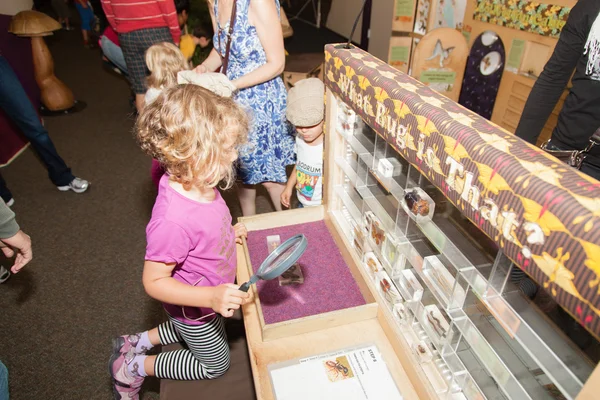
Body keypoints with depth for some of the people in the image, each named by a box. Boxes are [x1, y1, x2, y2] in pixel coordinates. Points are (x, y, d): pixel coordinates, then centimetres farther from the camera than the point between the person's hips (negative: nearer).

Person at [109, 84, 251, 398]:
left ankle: (137, 342, 41)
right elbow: (154, 282, -31)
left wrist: (228, 233, -7)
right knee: (215, 365, 21)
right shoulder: (173, 219, -43)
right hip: (194, 307, -7)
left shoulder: (196, 183, -17)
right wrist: (212, 297, -39)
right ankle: (135, 367, 29)